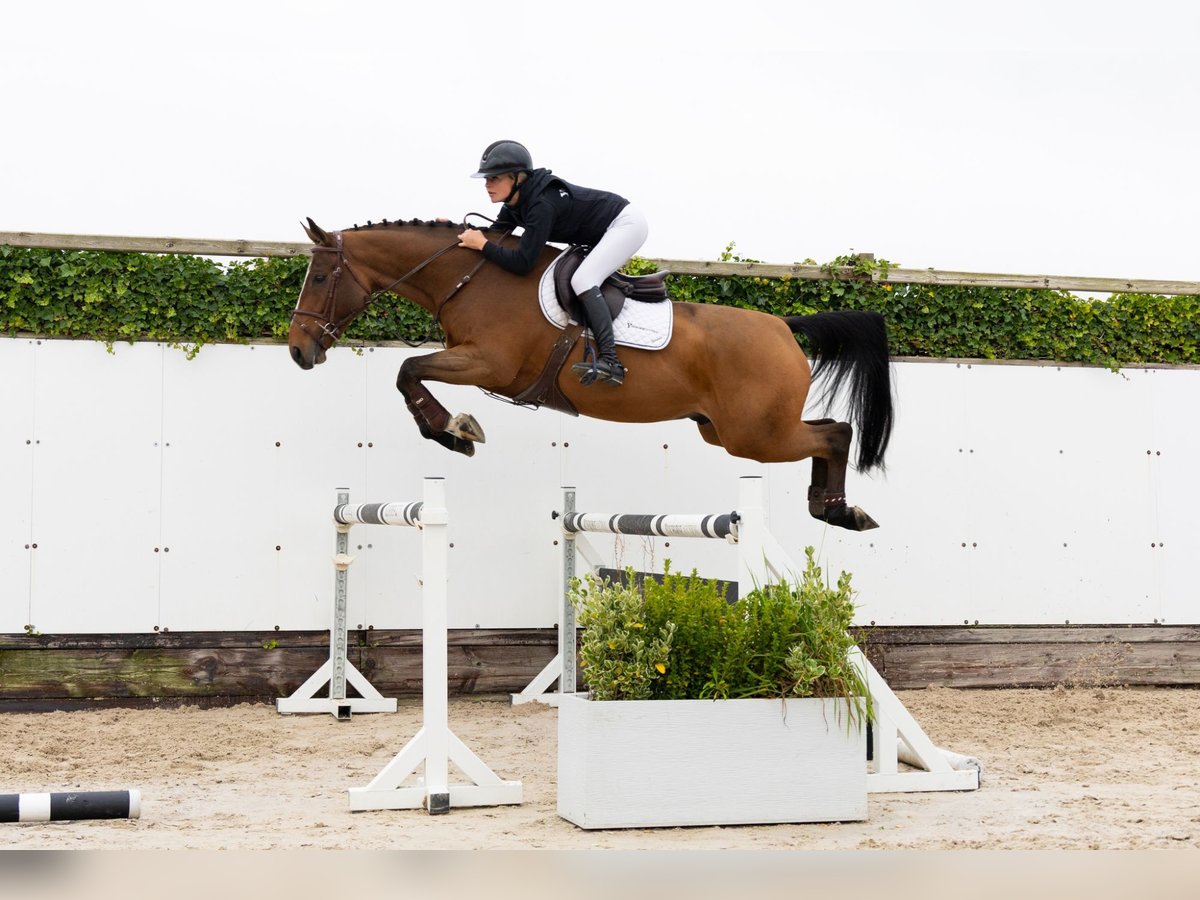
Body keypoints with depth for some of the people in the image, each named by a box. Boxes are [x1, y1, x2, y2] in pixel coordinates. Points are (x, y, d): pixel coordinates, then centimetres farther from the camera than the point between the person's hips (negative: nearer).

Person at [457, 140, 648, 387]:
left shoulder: (542, 204, -30)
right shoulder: (516, 202, -2)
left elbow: (522, 263, -32)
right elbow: (496, 234, 10)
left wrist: (482, 245, -26)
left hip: (627, 223, -10)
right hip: (605, 233, 10)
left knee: (582, 280, -24)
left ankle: (610, 361, -32)